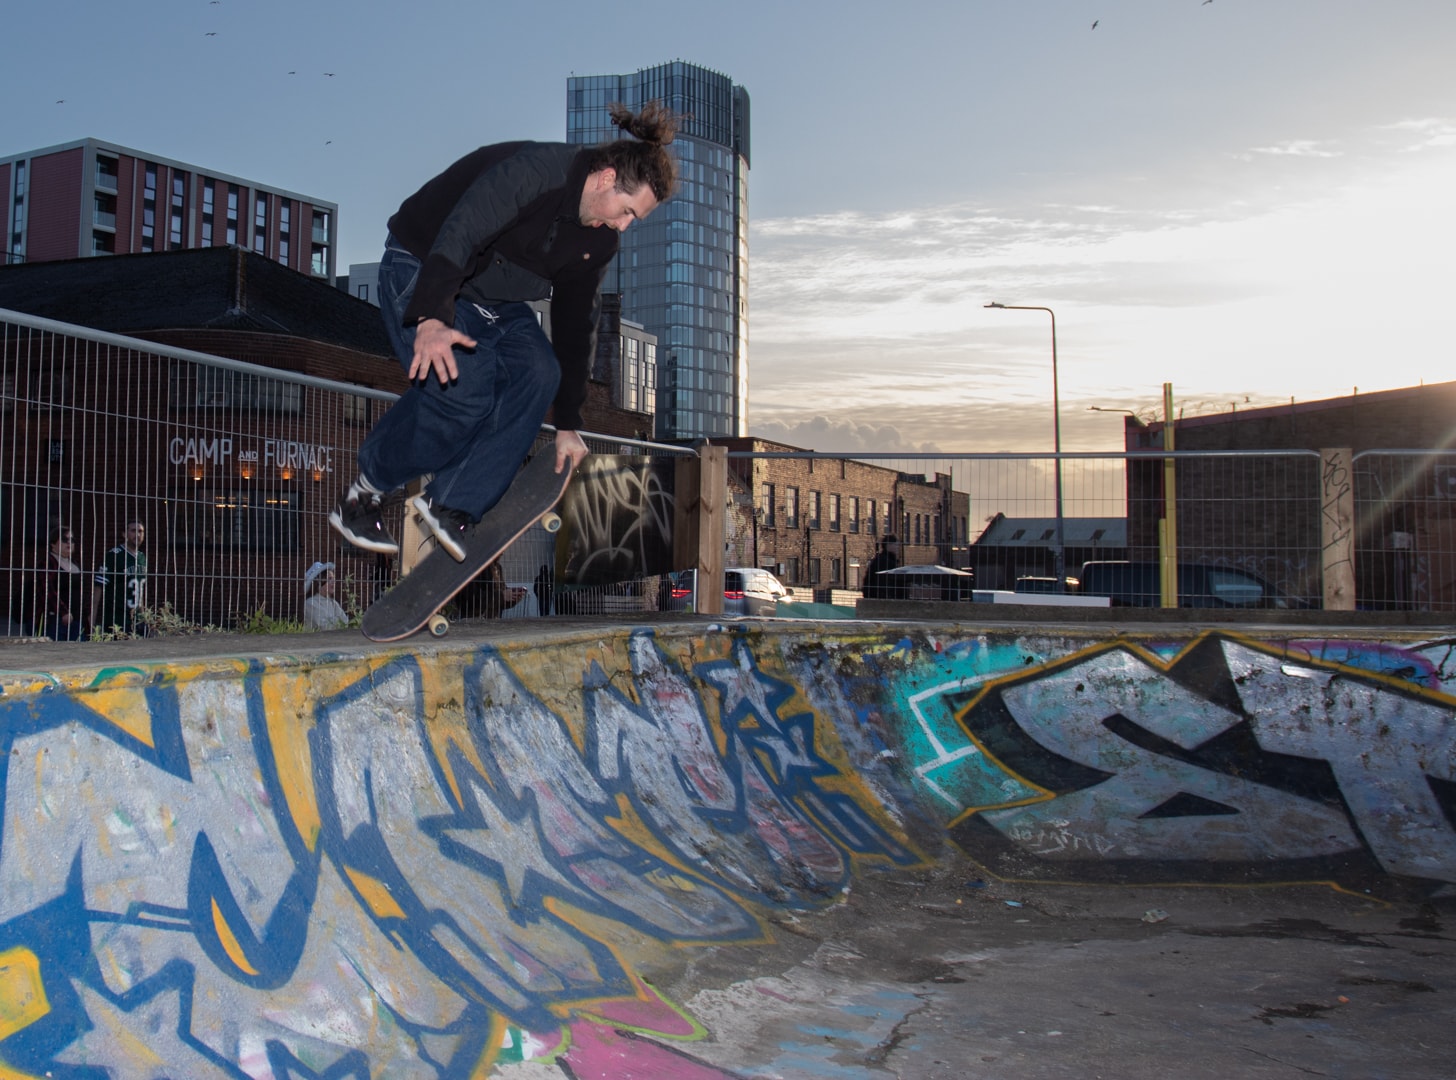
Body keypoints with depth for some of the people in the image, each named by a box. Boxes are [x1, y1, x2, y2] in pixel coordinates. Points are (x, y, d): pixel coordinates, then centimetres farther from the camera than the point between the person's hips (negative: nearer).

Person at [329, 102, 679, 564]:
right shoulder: (536, 170, -26)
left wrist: (567, 425, 9)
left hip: (494, 299, 8)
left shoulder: (599, 240, -1)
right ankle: (363, 494, -3)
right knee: (463, 389, -25)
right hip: (421, 271, -7)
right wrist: (431, 319, -54)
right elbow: (460, 231, -38)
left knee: (539, 373, -19)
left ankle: (450, 504, -16)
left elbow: (576, 323, 8)